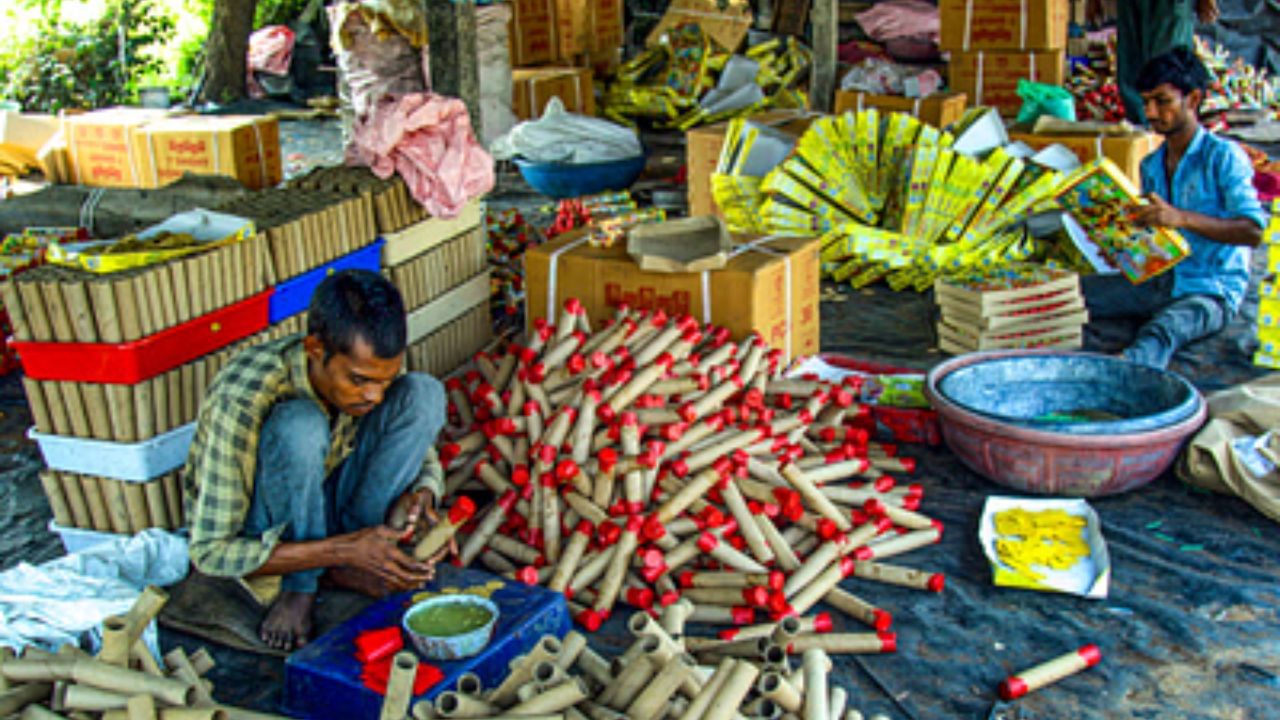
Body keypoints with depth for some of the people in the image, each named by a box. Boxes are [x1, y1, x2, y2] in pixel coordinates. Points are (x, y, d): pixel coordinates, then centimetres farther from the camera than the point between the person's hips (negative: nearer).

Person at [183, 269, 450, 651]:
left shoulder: (370, 370, -17)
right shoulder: (242, 400, -33)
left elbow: (426, 459, 0)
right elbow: (210, 552, -30)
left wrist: (422, 494, -25)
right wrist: (344, 552, -38)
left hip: (322, 505, 5)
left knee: (423, 393, -17)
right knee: (299, 426, -37)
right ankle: (300, 586, -16)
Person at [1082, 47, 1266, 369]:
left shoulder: (1223, 156, -8)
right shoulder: (1151, 164, 14)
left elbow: (1253, 231, -18)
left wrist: (1182, 218, -30)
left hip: (1212, 289, -8)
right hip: (1158, 279, 8)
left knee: (1159, 333, -40)